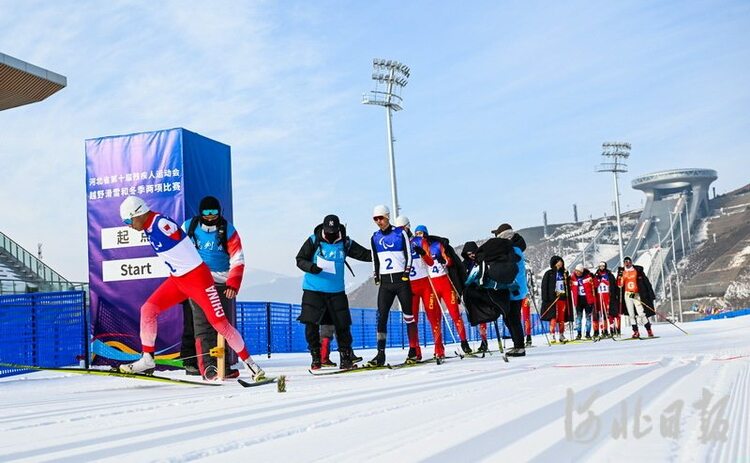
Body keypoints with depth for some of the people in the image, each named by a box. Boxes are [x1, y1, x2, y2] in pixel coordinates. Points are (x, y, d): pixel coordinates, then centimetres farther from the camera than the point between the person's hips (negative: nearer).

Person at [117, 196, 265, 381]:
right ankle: (147, 360, 9)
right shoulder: (149, 227, 6)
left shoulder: (162, 224, -21)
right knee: (148, 309, -1)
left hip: (197, 278, -8)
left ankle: (249, 363, 5)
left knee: (219, 322, -7)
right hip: (177, 280, 9)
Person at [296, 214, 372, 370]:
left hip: (336, 292, 1)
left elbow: (366, 254, 4)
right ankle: (316, 358, 10)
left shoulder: (345, 243, 3)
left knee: (342, 325, 0)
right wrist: (311, 267, -19)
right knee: (311, 324, -6)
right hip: (313, 290, -1)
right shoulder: (313, 241, -1)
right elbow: (300, 259, 1)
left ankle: (346, 358, 13)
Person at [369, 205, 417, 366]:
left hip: (401, 280, -3)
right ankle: (380, 354, -7)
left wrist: (406, 273, -9)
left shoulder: (400, 233, 1)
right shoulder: (375, 237, 12)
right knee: (381, 316, -6)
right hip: (385, 282, 3)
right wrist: (376, 277, 9)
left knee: (408, 315, -1)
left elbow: (408, 254, 0)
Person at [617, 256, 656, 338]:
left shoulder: (638, 270, 1)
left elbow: (646, 282, 1)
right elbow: (620, 285, 4)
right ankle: (636, 332, 6)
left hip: (637, 294, -3)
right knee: (631, 315, 2)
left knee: (641, 314, -9)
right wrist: (619, 276, -13)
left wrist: (651, 294, -6)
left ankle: (649, 331, -2)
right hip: (627, 295, 3)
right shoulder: (622, 272, 8)